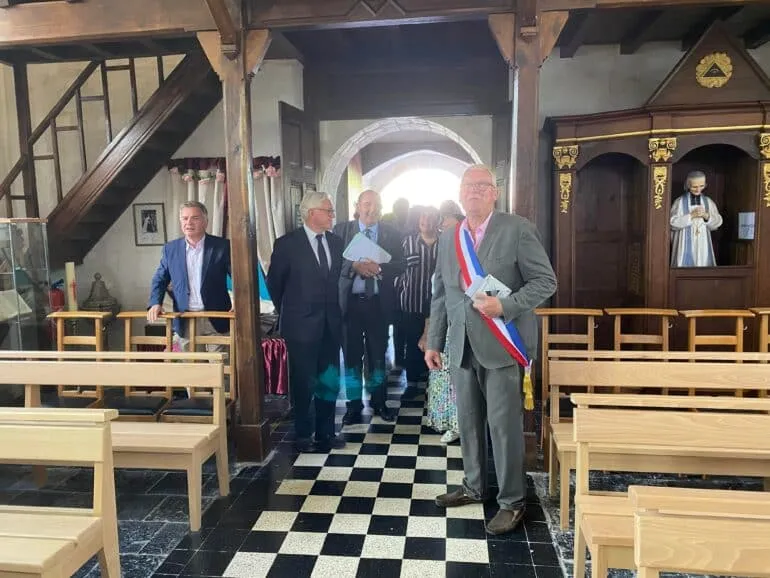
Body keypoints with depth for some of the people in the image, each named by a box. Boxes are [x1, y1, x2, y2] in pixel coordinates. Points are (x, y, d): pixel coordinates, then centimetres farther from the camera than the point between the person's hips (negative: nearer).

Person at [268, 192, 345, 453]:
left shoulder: (336, 242, 7)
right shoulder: (287, 244, -7)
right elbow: (274, 283, 1)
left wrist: (335, 311, 9)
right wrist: (288, 314, 8)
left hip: (331, 324, 4)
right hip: (301, 325, -4)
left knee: (329, 380, 10)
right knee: (304, 382, 7)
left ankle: (326, 433, 25)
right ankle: (303, 434, 24)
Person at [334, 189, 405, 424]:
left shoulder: (392, 234, 4)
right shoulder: (341, 230, 2)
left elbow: (400, 266, -3)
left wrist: (379, 268, -20)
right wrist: (354, 266, -21)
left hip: (379, 303, 1)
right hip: (349, 302, -1)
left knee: (378, 354, 12)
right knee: (351, 355, 6)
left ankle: (379, 402, 28)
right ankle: (354, 405, 20)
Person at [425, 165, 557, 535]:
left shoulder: (517, 230, -6)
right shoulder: (448, 238, 10)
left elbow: (546, 281, -7)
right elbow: (440, 295, 14)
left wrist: (504, 306, -20)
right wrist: (434, 342, 12)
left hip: (501, 345, -5)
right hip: (462, 346, 5)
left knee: (504, 424, -1)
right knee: (468, 421, 14)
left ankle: (512, 502, 15)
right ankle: (474, 486, 33)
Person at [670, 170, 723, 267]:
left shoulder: (708, 202, 9)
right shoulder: (680, 202, -1)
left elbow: (718, 223, 6)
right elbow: (672, 223, -9)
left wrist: (706, 216, -12)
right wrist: (691, 216, -15)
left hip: (703, 245, 3)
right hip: (685, 245, -3)